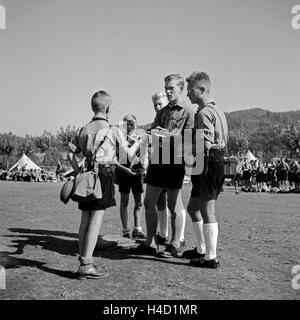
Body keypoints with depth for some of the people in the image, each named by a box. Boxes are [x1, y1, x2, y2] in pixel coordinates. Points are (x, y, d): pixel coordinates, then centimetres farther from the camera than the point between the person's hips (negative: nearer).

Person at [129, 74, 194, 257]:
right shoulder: (162, 112, 19)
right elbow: (153, 133, 15)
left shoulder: (188, 113, -2)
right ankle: (150, 244, 20)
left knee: (174, 205, 1)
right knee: (149, 203, 9)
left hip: (175, 160, -7)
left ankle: (176, 245, 14)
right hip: (157, 158, 7)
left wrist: (168, 135, -22)